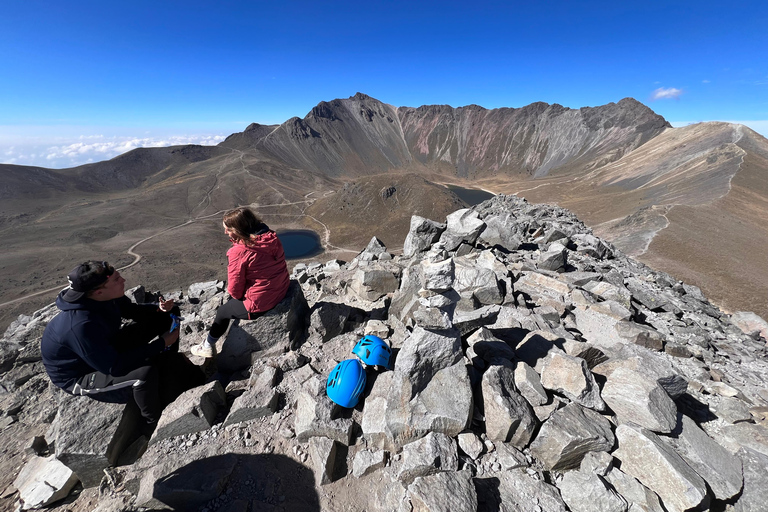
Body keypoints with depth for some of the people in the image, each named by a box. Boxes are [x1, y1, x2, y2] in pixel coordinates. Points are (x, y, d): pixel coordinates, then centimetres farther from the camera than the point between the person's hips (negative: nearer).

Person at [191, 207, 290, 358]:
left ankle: (208, 347, 48)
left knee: (222, 311, 23)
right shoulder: (271, 236, -6)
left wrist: (238, 295, 7)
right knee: (232, 302, 32)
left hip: (259, 305, -7)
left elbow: (235, 290, -15)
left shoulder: (239, 252, -25)